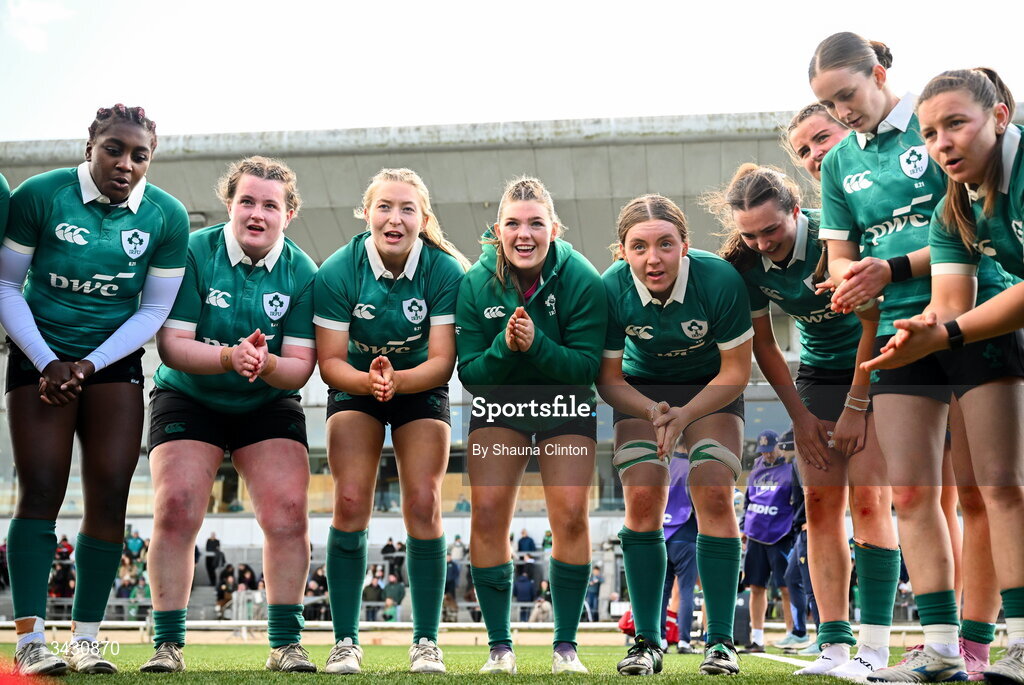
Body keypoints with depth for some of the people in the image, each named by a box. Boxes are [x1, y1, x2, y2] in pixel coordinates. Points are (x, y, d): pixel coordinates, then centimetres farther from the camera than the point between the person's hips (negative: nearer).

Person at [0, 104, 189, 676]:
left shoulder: (168, 216, -4)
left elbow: (154, 310, 0)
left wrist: (87, 365, -9)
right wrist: (47, 362, -11)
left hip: (115, 363, 2)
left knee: (110, 495, -5)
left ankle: (86, 638, 2)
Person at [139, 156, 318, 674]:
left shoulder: (301, 272, -8)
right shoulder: (194, 253, -12)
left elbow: (301, 366, -10)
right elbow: (171, 344, -16)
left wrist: (266, 364, -31)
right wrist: (229, 357, -32)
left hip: (268, 407, 1)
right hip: (187, 399, -1)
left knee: (288, 513, -12)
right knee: (175, 509, -15)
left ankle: (286, 643, 0)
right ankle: (167, 643, -3)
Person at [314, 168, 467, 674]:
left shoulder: (445, 271, -21)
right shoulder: (338, 272, -20)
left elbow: (442, 361, -21)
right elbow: (330, 360, -17)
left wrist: (396, 379, -39)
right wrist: (367, 381, -37)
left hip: (421, 390, 0)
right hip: (354, 388, 0)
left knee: (423, 505, -12)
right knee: (350, 504, -13)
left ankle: (426, 643, -2)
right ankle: (345, 642, -4)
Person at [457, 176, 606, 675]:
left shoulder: (581, 280, -19)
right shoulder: (476, 284, -15)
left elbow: (586, 366, -20)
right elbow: (469, 373, -13)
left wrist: (536, 344, -35)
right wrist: (504, 347, -31)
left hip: (566, 407, -1)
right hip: (499, 403, 1)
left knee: (570, 516, -12)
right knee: (487, 513, -10)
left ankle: (566, 647, 1)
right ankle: (500, 647, 1)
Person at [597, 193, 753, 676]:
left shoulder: (721, 280, -30)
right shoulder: (611, 290, -26)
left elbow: (735, 372, -17)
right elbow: (608, 379, -12)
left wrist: (684, 414, -29)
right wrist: (653, 411, -30)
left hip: (712, 387, -1)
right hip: (641, 390, 1)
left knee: (714, 496, -15)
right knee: (642, 500, -12)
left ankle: (720, 640, -4)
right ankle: (647, 641, -1)